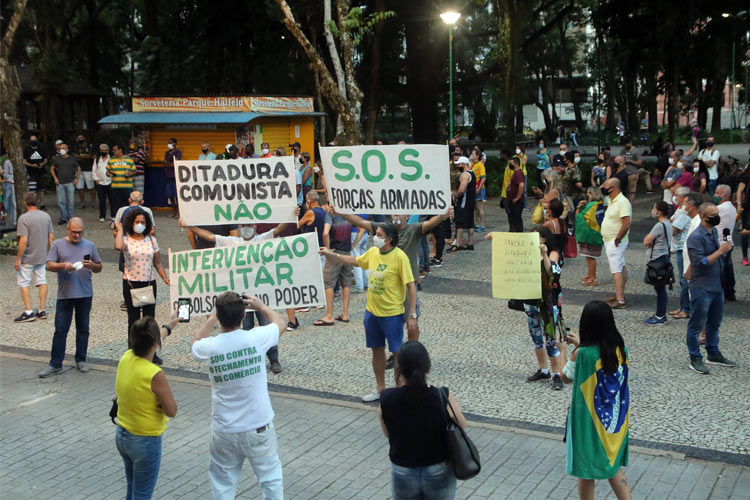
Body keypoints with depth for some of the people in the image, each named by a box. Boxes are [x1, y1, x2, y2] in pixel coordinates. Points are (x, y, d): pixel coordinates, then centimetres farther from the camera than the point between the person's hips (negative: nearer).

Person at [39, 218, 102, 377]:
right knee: (60, 329, 0)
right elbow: (49, 265, -3)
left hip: (85, 294, 2)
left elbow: (99, 268, 11)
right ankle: (55, 364, 6)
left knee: (83, 328, 10)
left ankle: (81, 360, 22)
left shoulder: (90, 245, 8)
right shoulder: (58, 244, 3)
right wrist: (63, 265, -21)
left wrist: (92, 265, -11)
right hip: (65, 294, -2)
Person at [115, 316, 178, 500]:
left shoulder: (126, 358, -6)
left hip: (122, 435, 8)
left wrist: (169, 326, 33)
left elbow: (149, 344, 16)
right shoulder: (154, 374, -28)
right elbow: (171, 411, -18)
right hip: (146, 442, -7)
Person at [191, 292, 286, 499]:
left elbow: (195, 345, 14)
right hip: (259, 427, 0)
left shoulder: (209, 347, -14)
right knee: (271, 478, 18)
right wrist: (261, 306, 18)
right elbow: (280, 323, 6)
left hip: (224, 431, 1)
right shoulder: (256, 338, -17)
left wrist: (212, 318, 14)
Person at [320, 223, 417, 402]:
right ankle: (380, 388, 32)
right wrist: (331, 254, 20)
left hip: (392, 314, -7)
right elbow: (355, 261, 23)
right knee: (377, 350, 17)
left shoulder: (399, 257, -18)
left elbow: (411, 286, -17)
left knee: (397, 353, 2)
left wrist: (412, 315, -19)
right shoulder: (373, 252, 2)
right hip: (371, 312, 7)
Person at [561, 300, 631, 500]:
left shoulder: (581, 354, -23)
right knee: (612, 466, 23)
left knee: (586, 473, 13)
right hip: (615, 421, 5)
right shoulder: (620, 349, -8)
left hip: (589, 423, -5)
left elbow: (566, 378, -5)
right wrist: (581, 345, 11)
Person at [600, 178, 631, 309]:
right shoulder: (612, 201, 13)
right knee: (621, 267, 17)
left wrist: (617, 239, -20)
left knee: (617, 270, -12)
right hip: (609, 241, 10)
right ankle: (619, 294, 25)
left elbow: (626, 224, -26)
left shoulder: (622, 202, -19)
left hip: (615, 242, -10)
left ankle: (620, 301, -13)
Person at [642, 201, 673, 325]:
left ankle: (660, 317, -1)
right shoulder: (668, 224, 12)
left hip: (657, 259, -10)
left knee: (659, 288, -5)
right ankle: (661, 314, 21)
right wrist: (649, 239, -2)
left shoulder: (660, 225, -19)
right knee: (661, 288, 14)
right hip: (664, 256, 10)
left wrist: (648, 238, 0)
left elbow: (646, 241, -18)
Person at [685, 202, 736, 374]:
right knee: (697, 324, 2)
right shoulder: (696, 237, -18)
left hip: (716, 286, 9)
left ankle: (713, 354, 31)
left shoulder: (714, 231, 10)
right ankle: (695, 359, 10)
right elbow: (701, 262, -23)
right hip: (702, 288, -9)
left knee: (714, 323, 19)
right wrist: (720, 251, -23)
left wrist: (725, 249, 10)